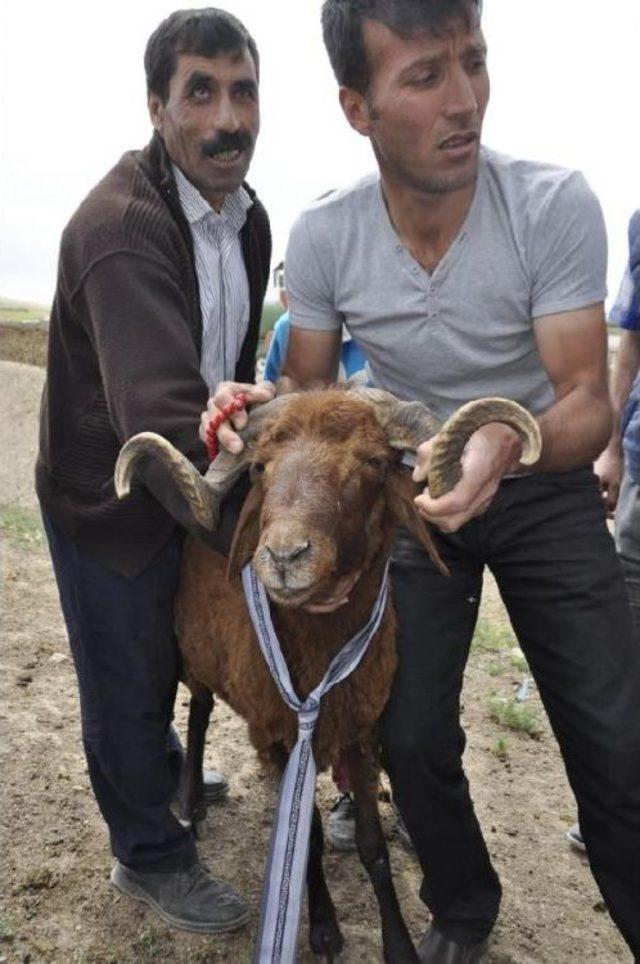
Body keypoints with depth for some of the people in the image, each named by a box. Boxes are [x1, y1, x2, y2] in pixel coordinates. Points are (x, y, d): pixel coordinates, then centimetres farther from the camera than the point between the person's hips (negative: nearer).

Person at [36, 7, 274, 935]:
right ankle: (149, 853, 32)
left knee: (172, 646, 27)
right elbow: (159, 416, -42)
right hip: (106, 496, -8)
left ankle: (162, 765, 55)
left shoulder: (247, 217, -2)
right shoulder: (120, 230, -31)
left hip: (194, 480, 8)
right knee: (127, 677, 10)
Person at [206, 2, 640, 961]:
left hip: (545, 487, -1)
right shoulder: (322, 237, -16)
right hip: (414, 488, 2)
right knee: (413, 738, 1)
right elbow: (311, 394, -3)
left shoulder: (555, 205, -23)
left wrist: (511, 442, -46)